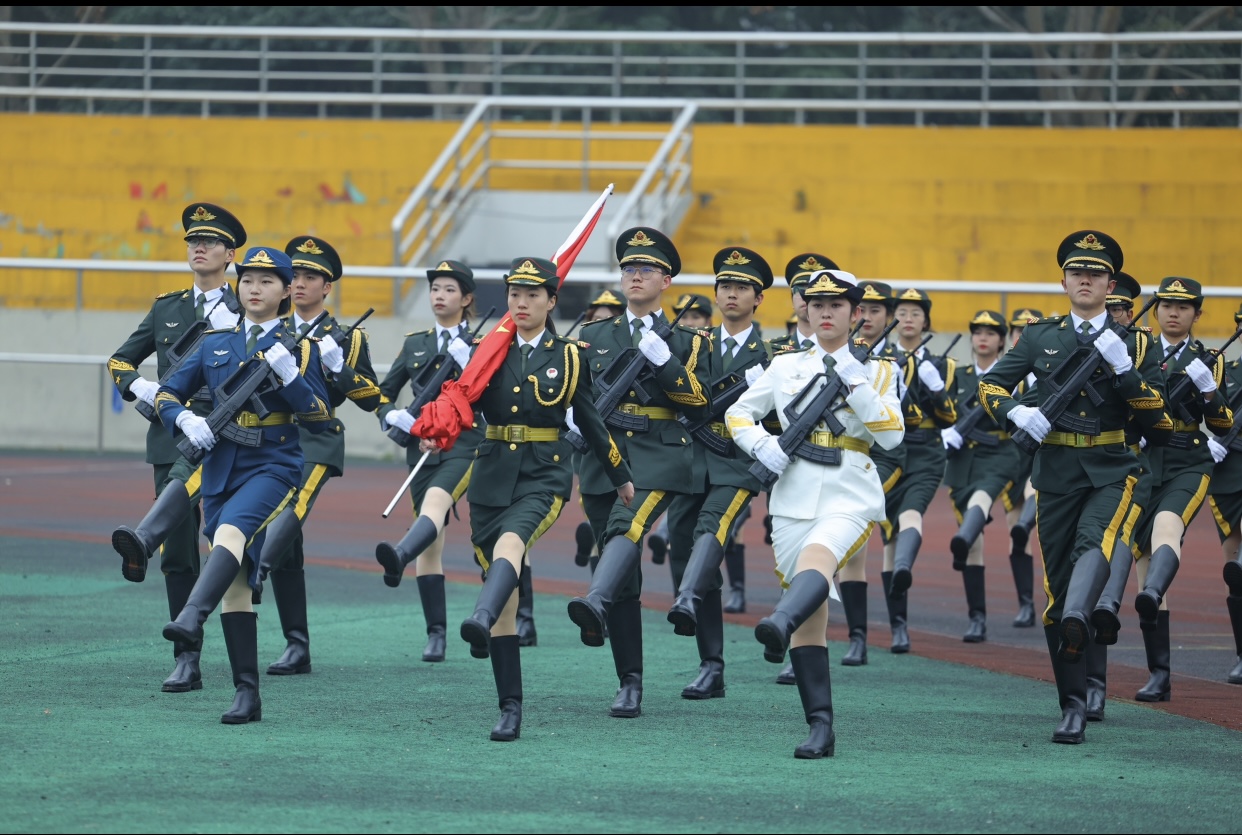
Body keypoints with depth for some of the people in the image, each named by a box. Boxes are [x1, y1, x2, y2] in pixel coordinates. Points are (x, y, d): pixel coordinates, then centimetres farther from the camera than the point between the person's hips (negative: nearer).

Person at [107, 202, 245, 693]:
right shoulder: (167, 309, 18)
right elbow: (119, 361, 22)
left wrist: (232, 328, -14)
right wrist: (141, 388, 2)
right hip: (170, 431, 4)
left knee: (185, 473, -40)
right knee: (178, 556, 0)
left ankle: (141, 543, -63)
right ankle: (186, 662, 3)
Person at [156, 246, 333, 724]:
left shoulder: (300, 347, 2)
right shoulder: (216, 344, 12)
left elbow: (321, 420, -3)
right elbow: (167, 395, 15)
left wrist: (290, 374, -17)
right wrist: (187, 420, -7)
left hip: (274, 465, -5)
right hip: (221, 467, 5)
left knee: (231, 533, -34)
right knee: (235, 581, 2)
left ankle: (191, 617, -56)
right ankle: (247, 693, 5)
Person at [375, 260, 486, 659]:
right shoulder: (414, 344, 15)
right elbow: (383, 394, 19)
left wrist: (468, 363, -18)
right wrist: (392, 415, -3)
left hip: (464, 446, -5)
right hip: (422, 447, 5)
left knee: (435, 504, -33)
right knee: (430, 543, 1)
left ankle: (399, 558, -61)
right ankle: (436, 633, 4)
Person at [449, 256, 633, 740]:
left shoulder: (568, 357, 7)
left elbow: (590, 422, 17)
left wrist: (620, 477, 25)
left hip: (544, 475, -3)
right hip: (493, 475, 3)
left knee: (511, 540, -35)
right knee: (505, 604, 2)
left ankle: (482, 619, -62)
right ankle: (511, 710, 7)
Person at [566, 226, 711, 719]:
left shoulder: (687, 341, 9)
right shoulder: (595, 338, 16)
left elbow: (699, 402, -1)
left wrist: (663, 359, -12)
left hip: (658, 458, -3)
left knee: (627, 525, -34)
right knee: (625, 579, 2)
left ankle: (596, 604, -58)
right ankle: (629, 684, 5)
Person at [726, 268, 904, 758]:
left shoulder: (876, 371, 9)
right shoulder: (785, 367, 16)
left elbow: (892, 436, -2)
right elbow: (737, 413, 18)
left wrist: (855, 383, -11)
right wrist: (760, 445, -3)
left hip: (849, 496, -4)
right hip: (793, 496, 4)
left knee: (816, 559, -36)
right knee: (811, 621, 0)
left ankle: (780, 625, -66)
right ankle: (821, 728, 2)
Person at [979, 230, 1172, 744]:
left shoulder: (1133, 344, 6)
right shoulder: (1040, 337, 9)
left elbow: (1158, 421, -1)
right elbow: (990, 386, 14)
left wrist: (1125, 369, -16)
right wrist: (1015, 413, -8)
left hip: (1111, 470, -2)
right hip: (1055, 474, 2)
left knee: (1095, 539, -33)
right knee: (1056, 584, 0)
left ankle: (1077, 619, -60)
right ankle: (1073, 706, 7)